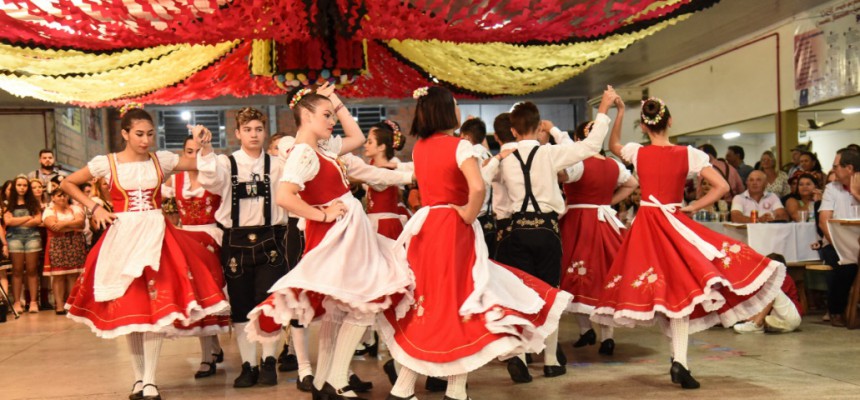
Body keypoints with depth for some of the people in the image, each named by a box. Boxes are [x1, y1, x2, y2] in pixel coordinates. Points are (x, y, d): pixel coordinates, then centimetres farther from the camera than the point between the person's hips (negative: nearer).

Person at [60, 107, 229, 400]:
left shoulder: (162, 160, 4)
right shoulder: (106, 163, 1)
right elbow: (67, 184, 10)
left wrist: (203, 143, -8)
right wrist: (94, 208, 1)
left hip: (156, 236, 0)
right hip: (123, 237, 0)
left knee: (155, 307, -7)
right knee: (128, 308, 4)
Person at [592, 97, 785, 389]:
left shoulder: (636, 152, -2)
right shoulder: (688, 154, -5)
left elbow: (613, 145, 21)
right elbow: (722, 187, -9)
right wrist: (692, 207, -1)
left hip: (646, 226, 2)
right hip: (675, 224, -1)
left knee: (662, 288, 12)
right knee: (680, 288, 1)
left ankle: (679, 361, 14)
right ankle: (679, 361, -7)